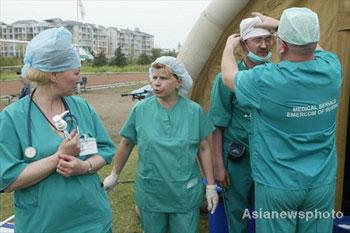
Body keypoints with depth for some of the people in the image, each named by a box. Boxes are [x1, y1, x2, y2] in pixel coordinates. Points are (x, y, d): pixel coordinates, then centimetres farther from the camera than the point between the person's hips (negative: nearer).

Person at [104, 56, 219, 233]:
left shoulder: (194, 111, -8)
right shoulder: (140, 109, -8)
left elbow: (203, 149, -1)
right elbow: (126, 144, 4)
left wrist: (211, 186, 1)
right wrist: (114, 175, 11)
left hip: (186, 194, 0)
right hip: (149, 193, 1)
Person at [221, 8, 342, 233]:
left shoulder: (265, 79, -22)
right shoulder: (332, 69, -8)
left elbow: (229, 77, -1)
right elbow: (314, 46, 16)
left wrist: (229, 46, 18)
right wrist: (279, 24, 22)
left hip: (277, 184, -4)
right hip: (323, 181, 4)